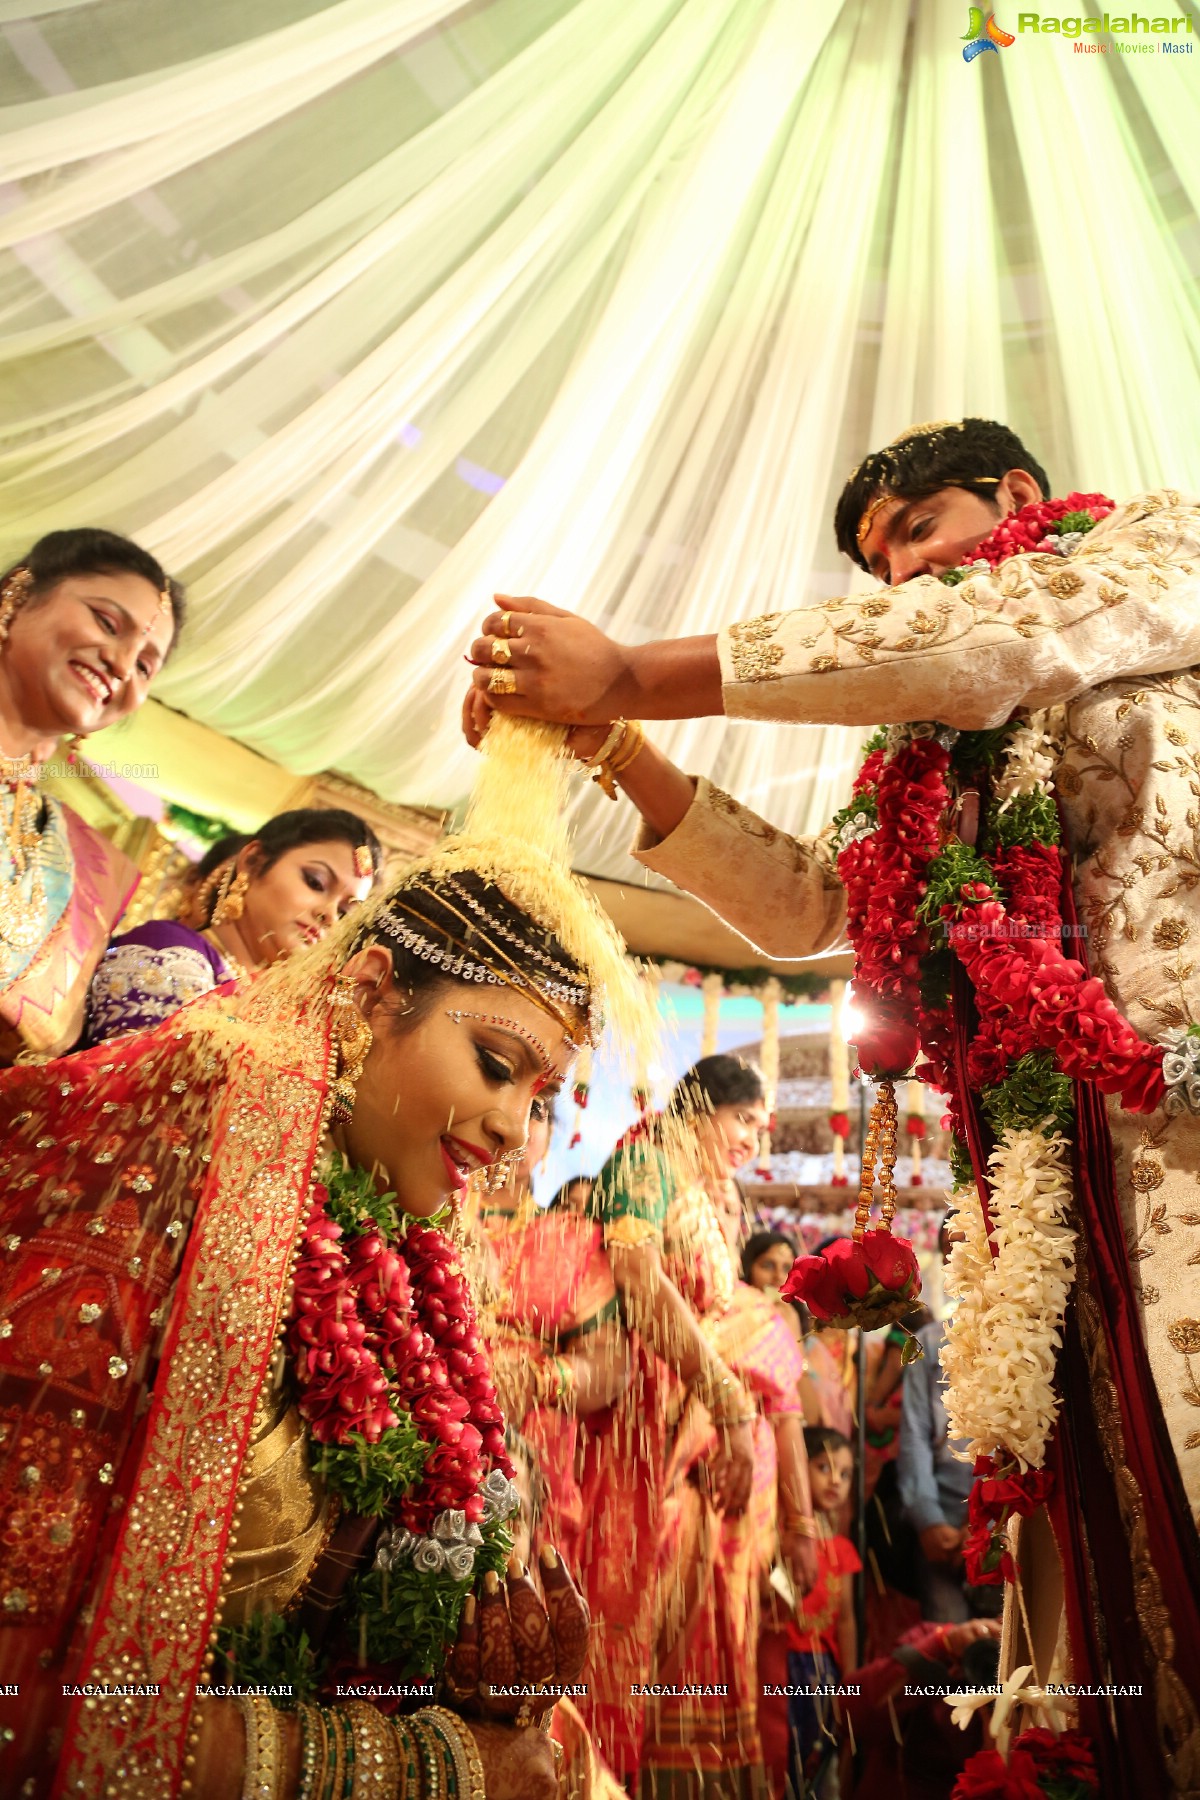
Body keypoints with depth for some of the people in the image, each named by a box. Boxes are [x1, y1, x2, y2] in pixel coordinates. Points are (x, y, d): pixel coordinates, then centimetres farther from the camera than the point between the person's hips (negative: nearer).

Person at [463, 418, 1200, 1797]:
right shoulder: (950, 779, 25)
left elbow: (1011, 634, -10)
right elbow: (798, 904, 19)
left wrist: (638, 672, -11)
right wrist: (612, 745, 8)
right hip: (1074, 1182, 5)